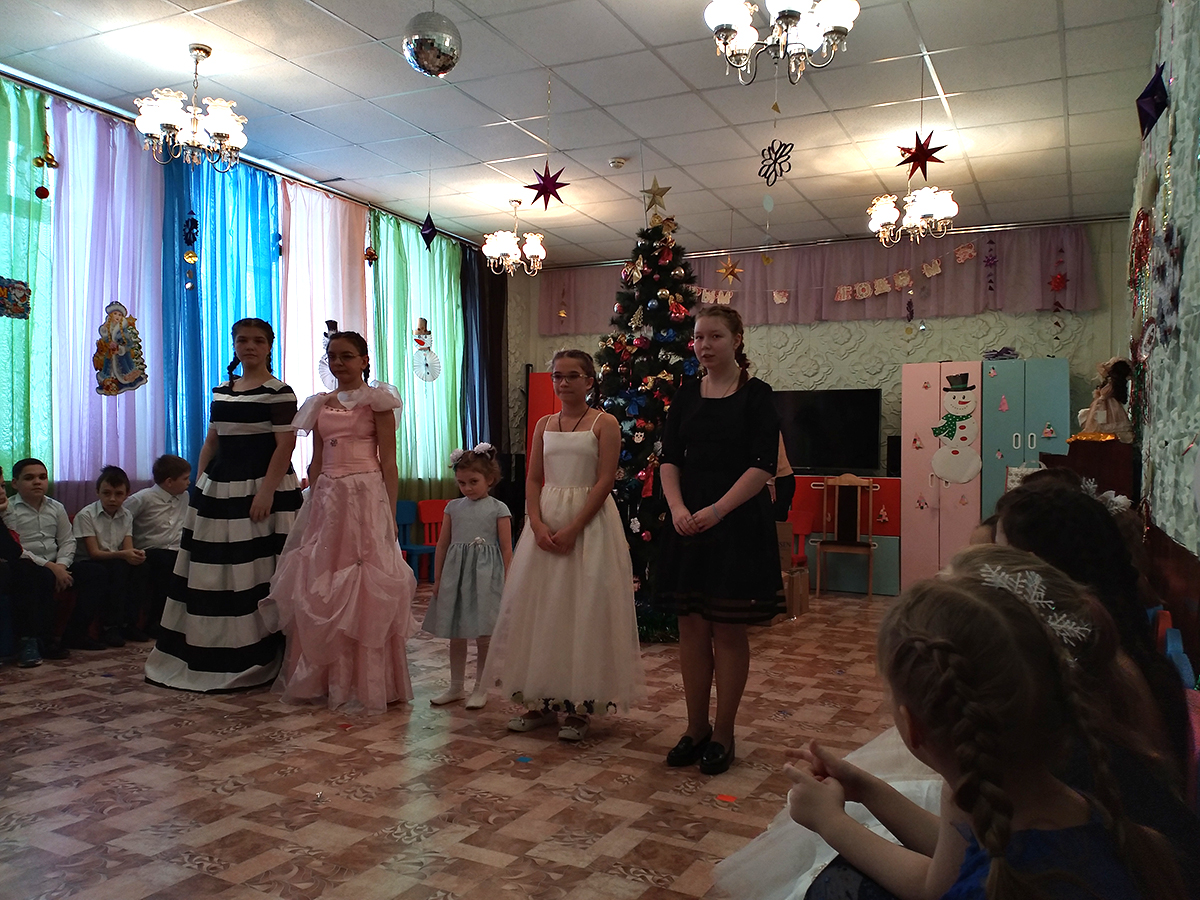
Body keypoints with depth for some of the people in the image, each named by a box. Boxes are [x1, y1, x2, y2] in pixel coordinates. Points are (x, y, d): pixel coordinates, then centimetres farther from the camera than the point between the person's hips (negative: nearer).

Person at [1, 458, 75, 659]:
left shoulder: (56, 508, 13)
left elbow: (67, 541, 10)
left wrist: (61, 565, -10)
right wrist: (49, 566, -19)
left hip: (54, 565, 5)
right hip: (25, 568, -5)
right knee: (44, 578, -37)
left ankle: (77, 632, -6)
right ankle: (45, 640, -26)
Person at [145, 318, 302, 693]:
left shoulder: (279, 392, -6)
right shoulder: (221, 391, 15)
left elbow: (285, 445, -12)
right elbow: (211, 442, 18)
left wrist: (267, 491, -19)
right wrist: (199, 484, 9)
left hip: (261, 488, -7)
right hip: (219, 489, 7)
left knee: (257, 574, -5)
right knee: (210, 573, 10)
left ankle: (257, 660, 6)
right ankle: (208, 658, 23)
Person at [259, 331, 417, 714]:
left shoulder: (376, 400, -1)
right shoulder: (320, 404, 14)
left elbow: (388, 461, -5)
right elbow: (316, 463, 16)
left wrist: (390, 513, -10)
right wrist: (312, 507, 11)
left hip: (365, 495, -5)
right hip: (327, 499, 6)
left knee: (365, 590, -3)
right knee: (322, 589, 7)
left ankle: (366, 684, 7)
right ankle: (325, 679, 20)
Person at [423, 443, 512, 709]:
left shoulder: (498, 509, -2)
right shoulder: (453, 507, 8)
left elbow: (506, 549, -2)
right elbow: (442, 545, 11)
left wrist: (507, 583, -6)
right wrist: (438, 579, 9)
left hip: (486, 577, -4)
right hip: (455, 575, 4)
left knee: (484, 635, 2)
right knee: (456, 634, 11)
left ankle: (480, 688, 16)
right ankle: (456, 687, 24)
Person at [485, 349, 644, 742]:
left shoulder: (604, 424, -3)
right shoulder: (544, 425, 11)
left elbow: (604, 482, -10)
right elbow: (533, 480, 7)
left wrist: (573, 528, -18)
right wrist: (538, 525, -10)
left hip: (589, 523, -5)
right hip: (545, 522, 5)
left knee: (585, 611, -1)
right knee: (540, 608, 7)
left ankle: (580, 706, 9)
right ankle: (544, 701, 19)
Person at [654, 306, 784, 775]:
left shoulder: (756, 395, -3)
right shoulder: (686, 396, 10)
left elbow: (762, 465, -11)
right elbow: (669, 459, 6)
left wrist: (717, 510, -20)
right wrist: (678, 508, -11)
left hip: (738, 523, -4)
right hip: (688, 522, 4)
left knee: (728, 630, 2)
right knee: (691, 627, 7)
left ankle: (723, 733, 15)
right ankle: (696, 727, 21)